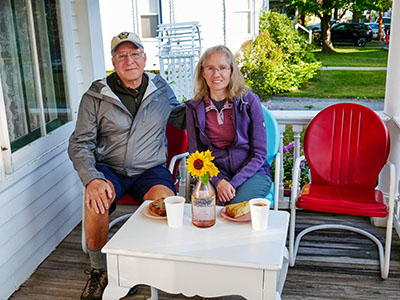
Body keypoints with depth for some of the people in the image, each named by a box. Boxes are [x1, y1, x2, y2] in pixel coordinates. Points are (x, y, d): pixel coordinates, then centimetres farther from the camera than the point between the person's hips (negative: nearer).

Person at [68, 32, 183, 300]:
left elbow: (182, 119, 21)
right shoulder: (95, 97, 0)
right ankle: (99, 271, -7)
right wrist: (92, 179, -20)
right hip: (109, 169, 0)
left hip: (151, 169, 1)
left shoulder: (162, 90, 7)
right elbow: (79, 144, -2)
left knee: (165, 200, -32)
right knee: (96, 200, -33)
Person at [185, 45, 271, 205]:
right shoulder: (194, 108, 4)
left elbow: (259, 154, -3)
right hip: (214, 174, 1)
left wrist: (233, 183, -16)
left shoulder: (250, 101, -3)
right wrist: (218, 181, -14)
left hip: (251, 172, -1)